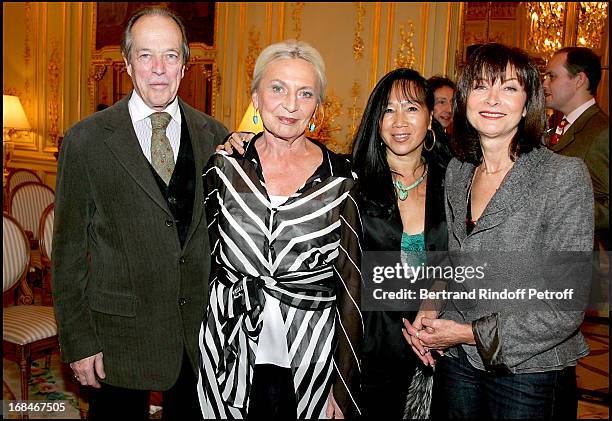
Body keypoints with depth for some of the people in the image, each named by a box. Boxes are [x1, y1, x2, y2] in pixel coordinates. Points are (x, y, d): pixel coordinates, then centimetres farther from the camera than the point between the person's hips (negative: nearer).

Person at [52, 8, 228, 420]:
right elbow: (68, 250, -4)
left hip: (201, 326, 3)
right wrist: (79, 340, -6)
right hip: (119, 333, -2)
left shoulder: (215, 137, 1)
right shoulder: (86, 140, -6)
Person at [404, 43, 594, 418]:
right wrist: (431, 309, -4)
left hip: (529, 371, -4)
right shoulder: (457, 172, 2)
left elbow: (566, 307, -17)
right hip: (455, 361, 5)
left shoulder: (565, 176, -15)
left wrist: (470, 333, -15)